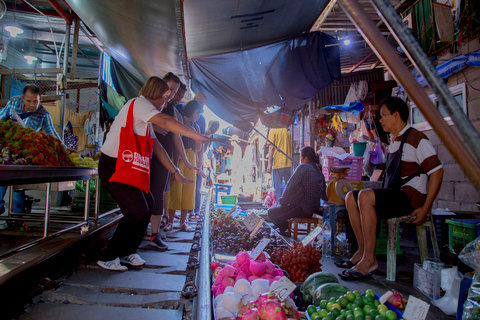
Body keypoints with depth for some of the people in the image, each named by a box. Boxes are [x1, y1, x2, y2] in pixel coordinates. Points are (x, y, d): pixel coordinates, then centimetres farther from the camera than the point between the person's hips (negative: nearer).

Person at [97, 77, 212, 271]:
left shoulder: (147, 119, 18)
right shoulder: (139, 103, -12)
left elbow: (157, 147, 16)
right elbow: (164, 121, -28)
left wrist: (175, 172, 12)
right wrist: (197, 136, -26)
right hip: (113, 166, -10)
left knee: (147, 204, 9)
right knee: (137, 211, -12)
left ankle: (128, 251, 22)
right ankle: (108, 257, 5)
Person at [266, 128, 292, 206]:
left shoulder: (273, 131, -4)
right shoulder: (288, 131, 10)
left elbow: (271, 148, -11)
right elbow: (291, 148, 14)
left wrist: (269, 164, -11)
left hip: (277, 164, -4)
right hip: (288, 164, 5)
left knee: (277, 187, 1)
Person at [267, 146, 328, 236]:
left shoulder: (303, 167, -13)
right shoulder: (318, 169, 10)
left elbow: (290, 185, -13)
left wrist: (283, 199, 0)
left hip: (302, 209, -9)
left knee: (271, 212, -4)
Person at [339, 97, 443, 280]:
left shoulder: (416, 139, -9)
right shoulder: (395, 141, 18)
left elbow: (437, 171, -15)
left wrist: (425, 208, -20)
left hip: (411, 196, -9)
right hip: (394, 195, 9)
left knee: (365, 196, -30)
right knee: (351, 197, -1)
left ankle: (369, 260, -24)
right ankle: (362, 251, -4)